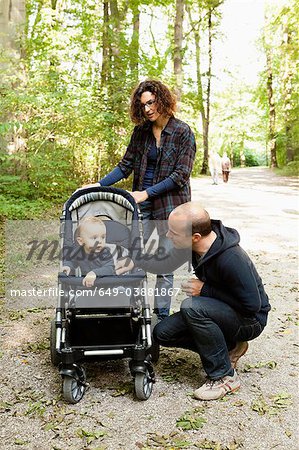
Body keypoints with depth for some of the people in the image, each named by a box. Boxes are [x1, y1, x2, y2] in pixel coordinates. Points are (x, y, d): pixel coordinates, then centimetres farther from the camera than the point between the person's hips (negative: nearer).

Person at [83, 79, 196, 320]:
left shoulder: (183, 132, -7)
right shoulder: (141, 131, 7)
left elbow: (181, 175, -12)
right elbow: (126, 166, 9)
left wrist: (147, 193, -17)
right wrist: (98, 186, -2)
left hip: (170, 205, -4)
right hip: (141, 205, 4)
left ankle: (161, 315, 16)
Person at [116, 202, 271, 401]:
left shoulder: (231, 260, -34)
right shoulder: (191, 244, -10)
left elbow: (253, 305, -27)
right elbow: (167, 265, 9)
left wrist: (205, 290, -25)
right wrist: (135, 262, -8)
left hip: (250, 321, -8)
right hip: (221, 310, 8)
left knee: (191, 307, -33)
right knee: (162, 333, -2)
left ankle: (225, 377, -15)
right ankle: (229, 347, 10)